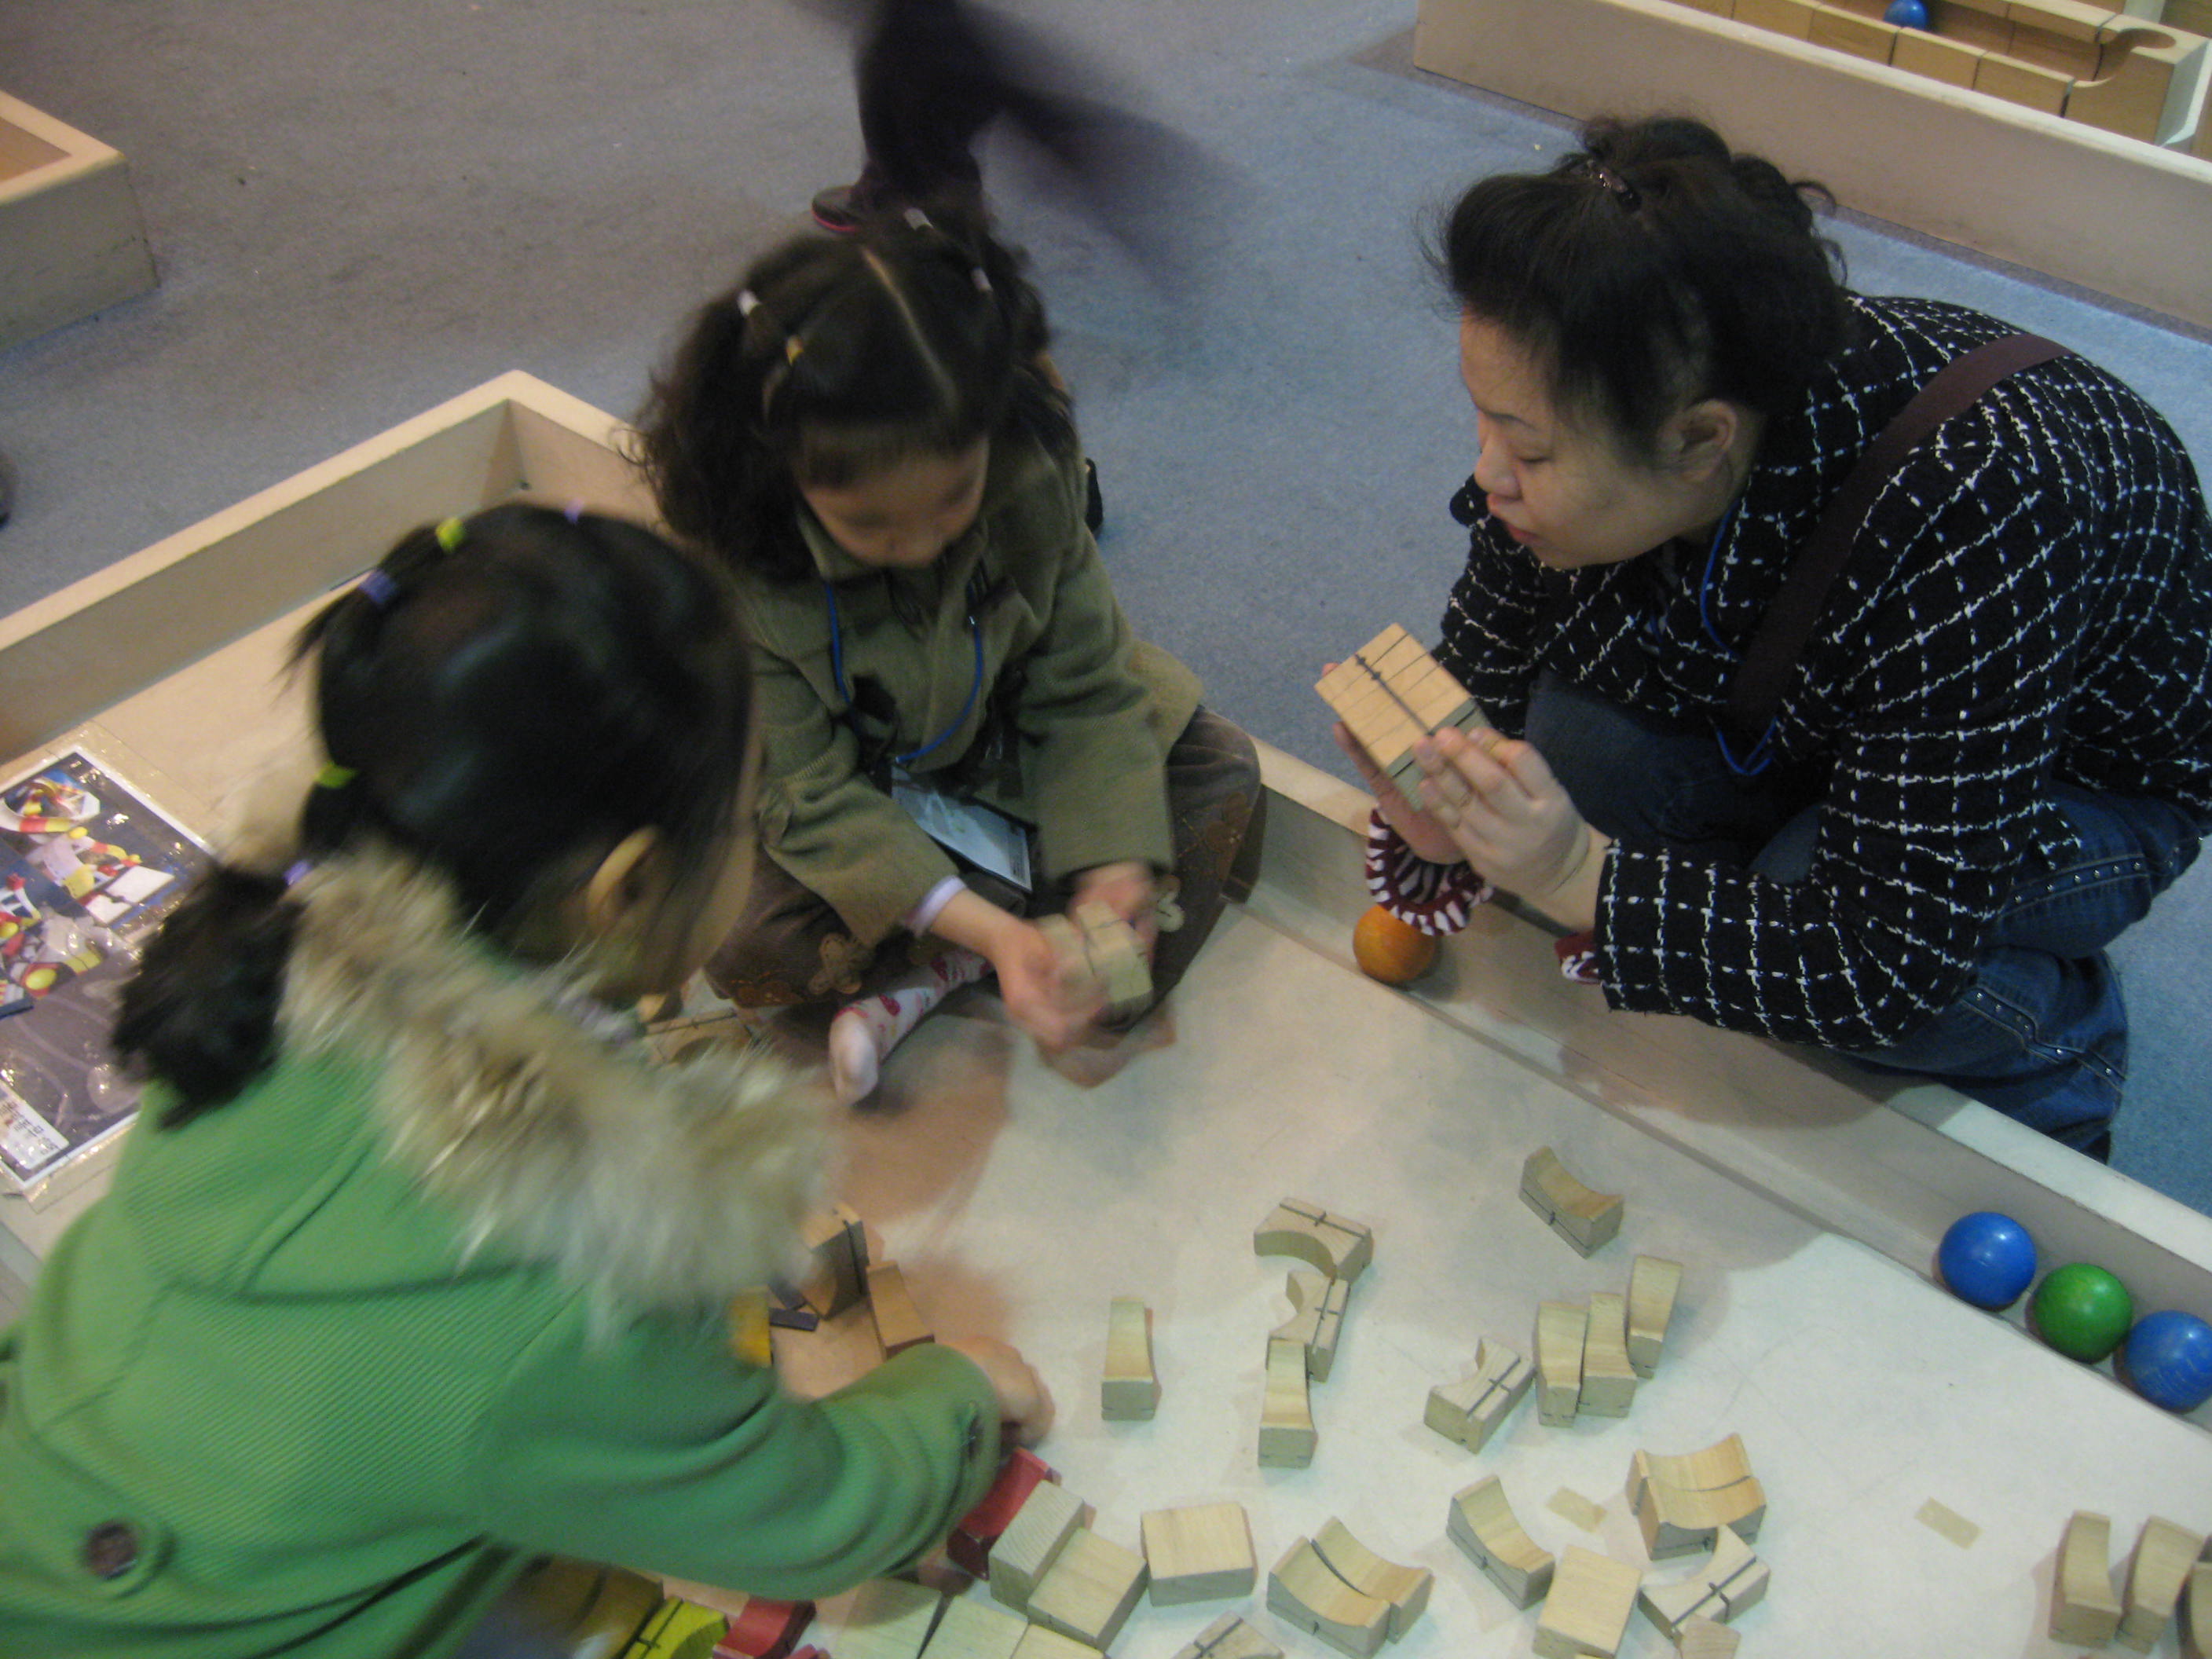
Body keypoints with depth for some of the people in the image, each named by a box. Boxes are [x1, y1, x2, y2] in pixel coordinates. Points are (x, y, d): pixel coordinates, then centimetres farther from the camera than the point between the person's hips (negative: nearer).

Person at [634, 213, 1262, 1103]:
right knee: (749, 950, -26)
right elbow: (808, 797, -28)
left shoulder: (1032, 480, -26)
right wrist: (991, 930, -38)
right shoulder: (734, 568, -34)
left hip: (1012, 749, 4)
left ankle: (925, 980, -15)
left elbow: (1085, 691, -16)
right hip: (861, 799, -3)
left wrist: (1114, 870, -29)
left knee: (1220, 769, -9)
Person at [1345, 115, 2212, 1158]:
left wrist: (1581, 881, -44)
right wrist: (1445, 813, -29)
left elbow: (1888, 970, -37)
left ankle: (2056, 1053, 2)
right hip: (1805, 704, 5)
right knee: (1571, 733, -23)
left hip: (2093, 778, -4)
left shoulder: (1968, 526, -43)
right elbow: (1491, 673, -10)